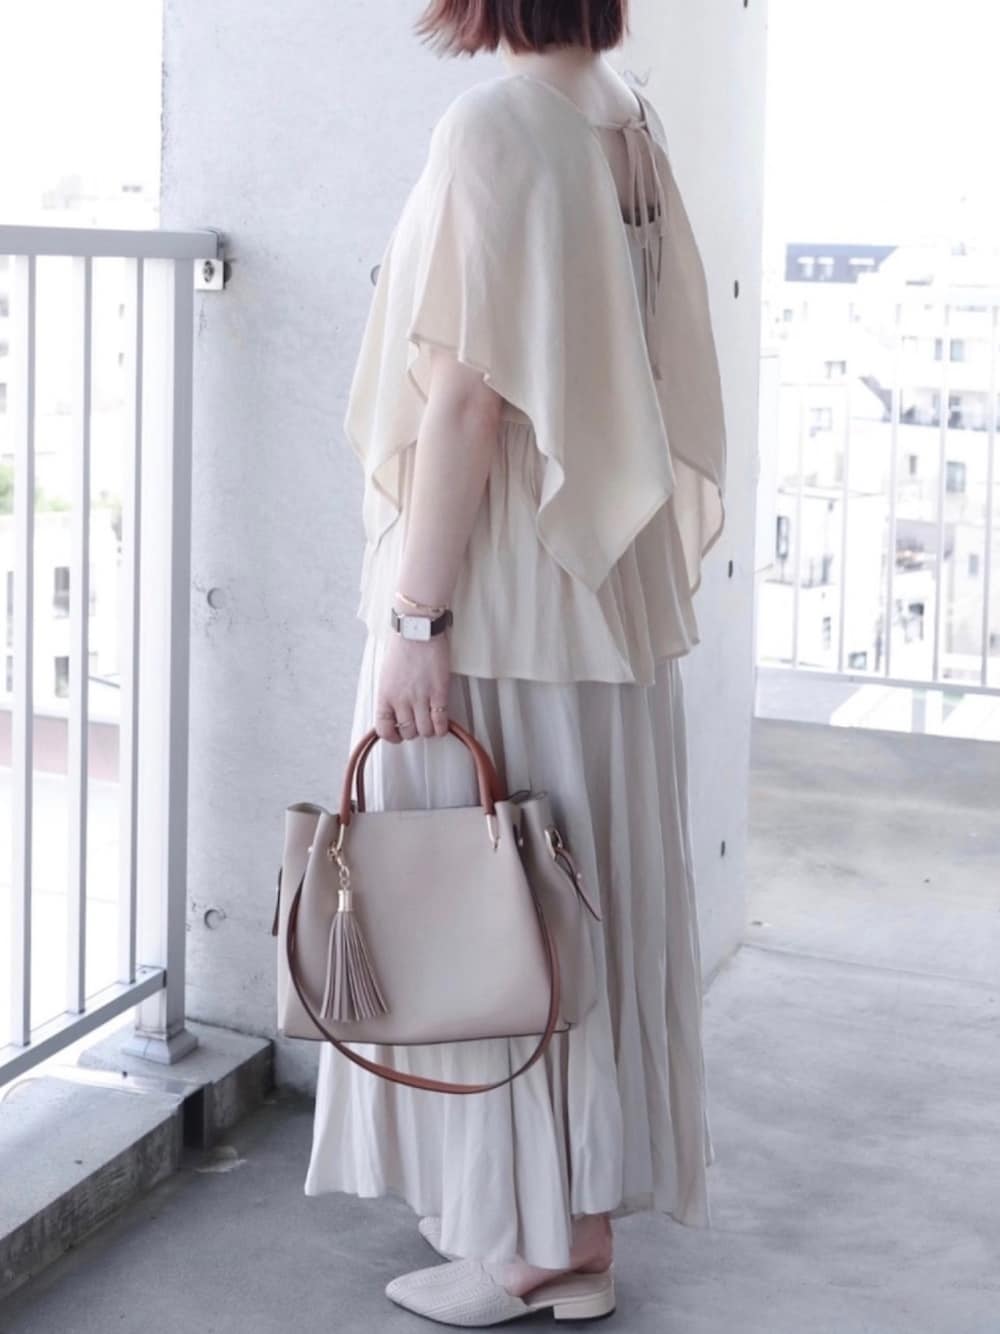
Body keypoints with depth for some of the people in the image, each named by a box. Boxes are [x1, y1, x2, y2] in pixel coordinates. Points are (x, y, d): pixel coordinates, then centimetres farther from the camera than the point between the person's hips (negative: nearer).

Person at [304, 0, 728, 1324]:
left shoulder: (494, 125, -14)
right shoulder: (635, 129, 7)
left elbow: (468, 394, -18)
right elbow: (663, 386, 11)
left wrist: (416, 619, -16)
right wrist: (654, 565, 17)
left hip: (501, 599, -7)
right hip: (615, 586, 8)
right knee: (597, 907, 11)